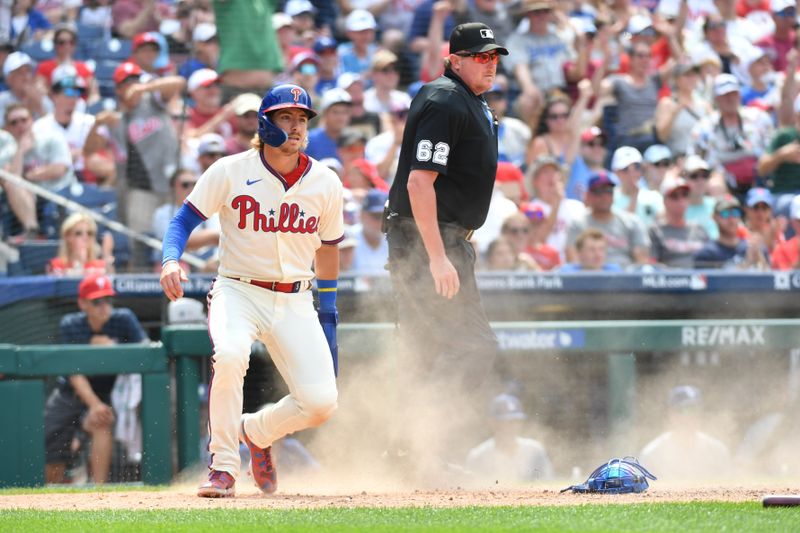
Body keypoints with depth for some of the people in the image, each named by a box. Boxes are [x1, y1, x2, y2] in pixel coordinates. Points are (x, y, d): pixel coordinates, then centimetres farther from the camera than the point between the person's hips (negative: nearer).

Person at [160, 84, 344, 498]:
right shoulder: (230, 172, -6)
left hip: (295, 303, 3)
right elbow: (185, 219, -2)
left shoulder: (325, 183, 3)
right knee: (229, 355, -36)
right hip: (238, 291, -3)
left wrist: (328, 322, 17)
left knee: (321, 402, -13)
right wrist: (170, 259, -24)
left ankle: (255, 431, 22)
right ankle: (223, 467, -18)